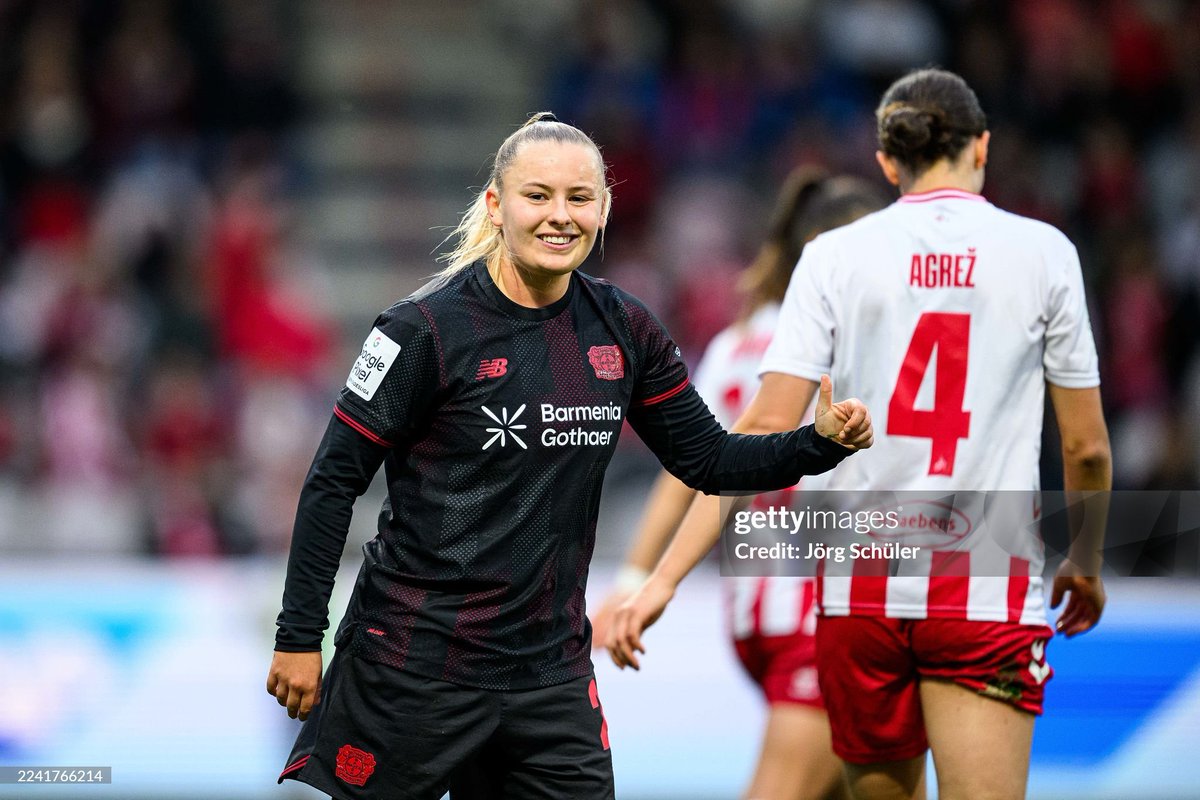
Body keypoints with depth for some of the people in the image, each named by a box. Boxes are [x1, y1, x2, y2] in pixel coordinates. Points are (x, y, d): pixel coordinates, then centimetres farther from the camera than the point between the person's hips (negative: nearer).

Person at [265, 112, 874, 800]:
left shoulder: (623, 329, 4)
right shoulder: (429, 329, -12)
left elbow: (709, 459, 11)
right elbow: (334, 480, -8)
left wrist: (823, 442, -6)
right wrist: (299, 638, -9)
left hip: (552, 669, 5)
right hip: (416, 662, -5)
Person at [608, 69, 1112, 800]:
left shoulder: (836, 255, 2)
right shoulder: (1044, 253, 1)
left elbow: (765, 430, -5)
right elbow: (1086, 447, 5)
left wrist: (665, 577, -3)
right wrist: (1087, 564, 23)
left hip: (860, 583, 2)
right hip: (990, 594, -2)